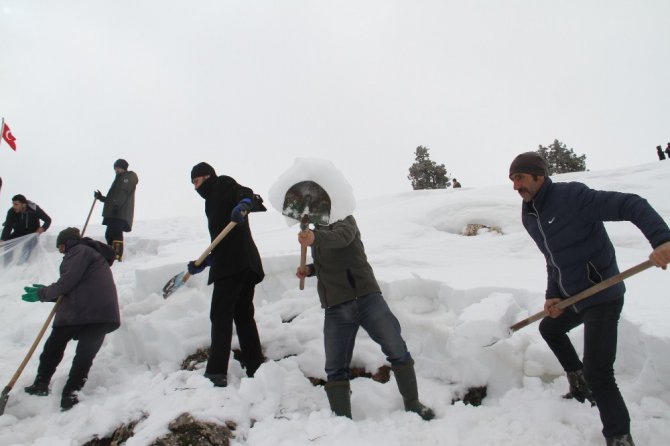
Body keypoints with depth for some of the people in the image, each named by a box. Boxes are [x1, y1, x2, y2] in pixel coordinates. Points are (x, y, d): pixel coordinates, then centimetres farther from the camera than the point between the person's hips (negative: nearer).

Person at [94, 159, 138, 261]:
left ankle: (117, 255, -26)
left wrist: (117, 204, -26)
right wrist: (101, 197, 18)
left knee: (116, 232, -19)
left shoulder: (130, 176, 3)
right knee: (109, 234, 8)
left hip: (121, 213, -10)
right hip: (113, 213, 10)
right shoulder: (118, 179, 32)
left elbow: (124, 192, -15)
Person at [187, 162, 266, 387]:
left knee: (221, 316, -6)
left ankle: (216, 372, -6)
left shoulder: (223, 185, 6)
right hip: (244, 265, 9)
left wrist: (244, 204, -37)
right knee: (243, 315, 11)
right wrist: (202, 263, 27)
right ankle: (256, 368, 13)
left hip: (233, 265, -9)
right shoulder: (214, 201, 30)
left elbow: (245, 193, -16)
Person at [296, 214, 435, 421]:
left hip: (367, 299, -5)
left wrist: (315, 238, -48)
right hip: (335, 309, 6)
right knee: (335, 369, 2)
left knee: (397, 351, -3)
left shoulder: (344, 220, -1)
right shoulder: (317, 228, 20)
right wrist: (310, 269, 12)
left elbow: (341, 237, -28)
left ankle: (413, 405, 16)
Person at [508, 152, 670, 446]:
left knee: (597, 372, -17)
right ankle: (581, 387, 49)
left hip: (602, 296, -10)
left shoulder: (573, 195, -20)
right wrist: (552, 295, 3)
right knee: (549, 328, 32)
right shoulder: (529, 216, 6)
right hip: (572, 298, 10)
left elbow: (632, 205, -27)